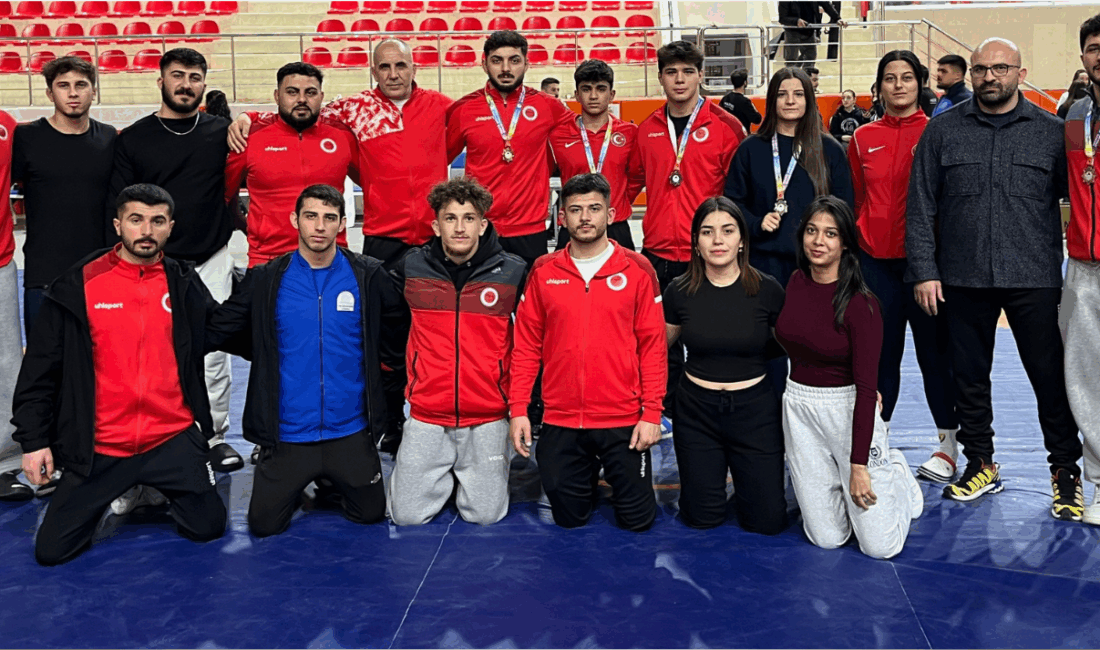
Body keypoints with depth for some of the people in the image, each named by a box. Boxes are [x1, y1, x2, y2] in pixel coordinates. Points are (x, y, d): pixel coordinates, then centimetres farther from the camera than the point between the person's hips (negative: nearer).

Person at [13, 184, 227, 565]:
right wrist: (34, 440, -2)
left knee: (208, 528, 0)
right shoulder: (76, 287, -5)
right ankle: (112, 493, 31)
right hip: (98, 448, -1)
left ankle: (160, 488, 30)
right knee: (51, 551, 2)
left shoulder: (184, 285, 1)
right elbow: (40, 369, -1)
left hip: (173, 440, 1)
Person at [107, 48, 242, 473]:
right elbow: (116, 206, 4)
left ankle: (215, 436, 17)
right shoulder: (133, 139, 4)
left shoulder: (221, 132, 4)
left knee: (213, 350, 3)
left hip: (211, 261, 0)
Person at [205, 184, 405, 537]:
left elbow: (401, 333, 9)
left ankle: (331, 480, 36)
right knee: (264, 525, 0)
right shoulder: (265, 281, -2)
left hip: (350, 431, 1)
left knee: (369, 514, 6)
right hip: (287, 433, 0)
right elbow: (213, 333, 0)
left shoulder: (369, 277, -2)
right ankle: (296, 483, 32)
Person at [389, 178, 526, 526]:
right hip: (426, 416, 1)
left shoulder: (512, 272, -5)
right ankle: (445, 477, 32)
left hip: (487, 417, -1)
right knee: (406, 516, 2)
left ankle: (487, 469, 33)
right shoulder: (411, 269, -1)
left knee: (485, 515, 2)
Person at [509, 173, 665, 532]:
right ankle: (588, 477, 42)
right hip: (561, 422, 2)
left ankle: (619, 477, 38)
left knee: (638, 519, 8)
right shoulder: (544, 271, 2)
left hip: (623, 421, -1)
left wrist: (652, 413, -8)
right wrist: (518, 409, -2)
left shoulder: (637, 270, -3)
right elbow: (526, 345, 3)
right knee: (569, 518, 12)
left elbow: (653, 345, -3)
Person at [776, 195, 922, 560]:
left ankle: (895, 473, 28)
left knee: (880, 546, -1)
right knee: (826, 538, 4)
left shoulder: (860, 304, -17)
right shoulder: (795, 282, 0)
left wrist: (858, 465, -19)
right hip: (798, 407, 4)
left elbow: (866, 388, -17)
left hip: (847, 410, -4)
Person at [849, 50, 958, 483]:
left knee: (934, 349, 5)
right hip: (876, 261, 2)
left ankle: (948, 443, 20)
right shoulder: (864, 139, 8)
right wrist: (853, 250, 10)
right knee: (880, 352, 9)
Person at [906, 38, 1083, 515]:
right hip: (963, 279, 1)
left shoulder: (1052, 131, 4)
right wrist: (924, 271, -3)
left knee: (1051, 379, 3)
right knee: (969, 377, 11)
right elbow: (920, 207, 3)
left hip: (1034, 279, -1)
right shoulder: (943, 131, 5)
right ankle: (980, 466, 27)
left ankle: (1066, 472, 20)